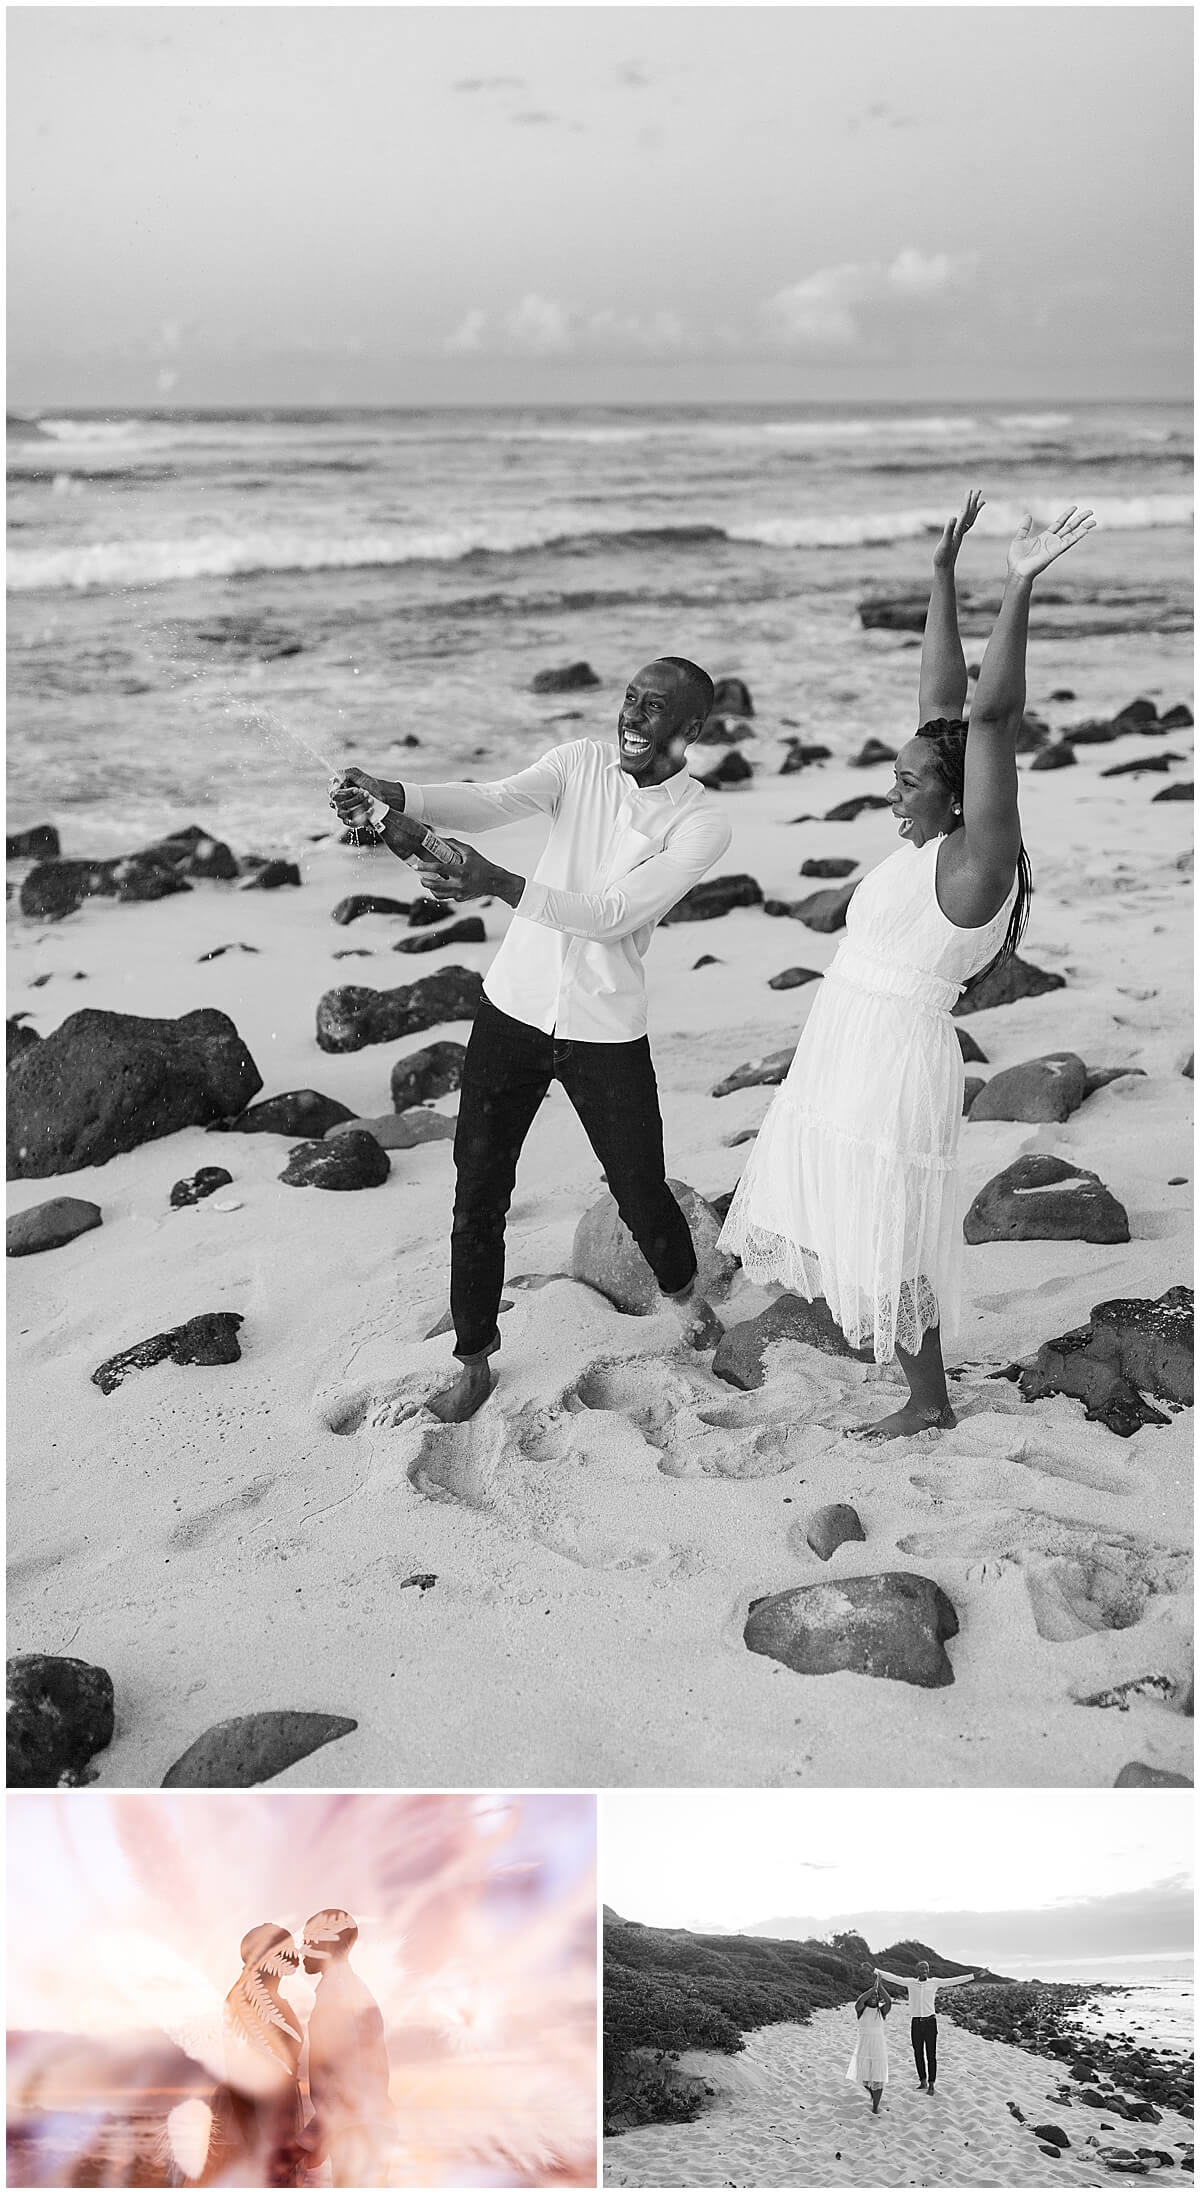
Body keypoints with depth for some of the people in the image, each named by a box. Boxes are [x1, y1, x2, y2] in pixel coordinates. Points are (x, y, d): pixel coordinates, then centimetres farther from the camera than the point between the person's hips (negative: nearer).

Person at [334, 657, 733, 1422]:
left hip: (607, 1033, -2)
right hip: (514, 1012, 2)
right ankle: (475, 1361, 22)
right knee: (479, 1195, 4)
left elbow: (614, 916, -23)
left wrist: (500, 884, -36)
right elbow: (492, 801, -18)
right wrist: (397, 798, -37)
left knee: (641, 1192, 11)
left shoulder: (702, 826, -12)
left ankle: (684, 1290, 45)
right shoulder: (582, 762, -2)